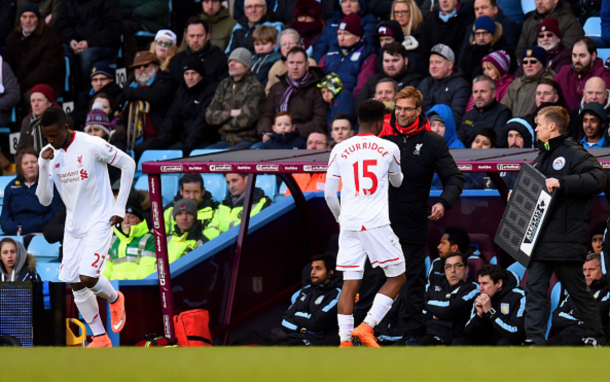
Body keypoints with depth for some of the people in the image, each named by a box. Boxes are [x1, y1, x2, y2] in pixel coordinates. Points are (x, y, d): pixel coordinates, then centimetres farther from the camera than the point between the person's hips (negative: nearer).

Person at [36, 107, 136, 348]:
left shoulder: (91, 146, -17)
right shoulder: (49, 155, -1)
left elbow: (128, 164, -6)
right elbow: (44, 200, -2)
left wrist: (120, 207, -7)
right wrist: (44, 166, -17)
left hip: (99, 222, -6)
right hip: (73, 226, 6)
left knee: (88, 277, -18)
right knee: (75, 285, 1)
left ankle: (115, 299, 16)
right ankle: (100, 339, 11)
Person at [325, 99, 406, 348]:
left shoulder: (340, 150, 7)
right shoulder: (389, 148, 3)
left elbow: (329, 193, 8)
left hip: (349, 225, 3)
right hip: (376, 223, -3)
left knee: (350, 284, 5)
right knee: (397, 278, 8)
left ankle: (345, 341, -2)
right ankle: (367, 326, -5)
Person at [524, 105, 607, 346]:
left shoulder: (573, 153, -9)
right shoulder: (542, 156, 19)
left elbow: (597, 179, -24)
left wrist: (562, 182, -30)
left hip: (566, 238, -8)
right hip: (541, 239, 8)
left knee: (577, 291, 2)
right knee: (534, 289, -1)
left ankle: (598, 337, 16)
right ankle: (534, 340, -3)